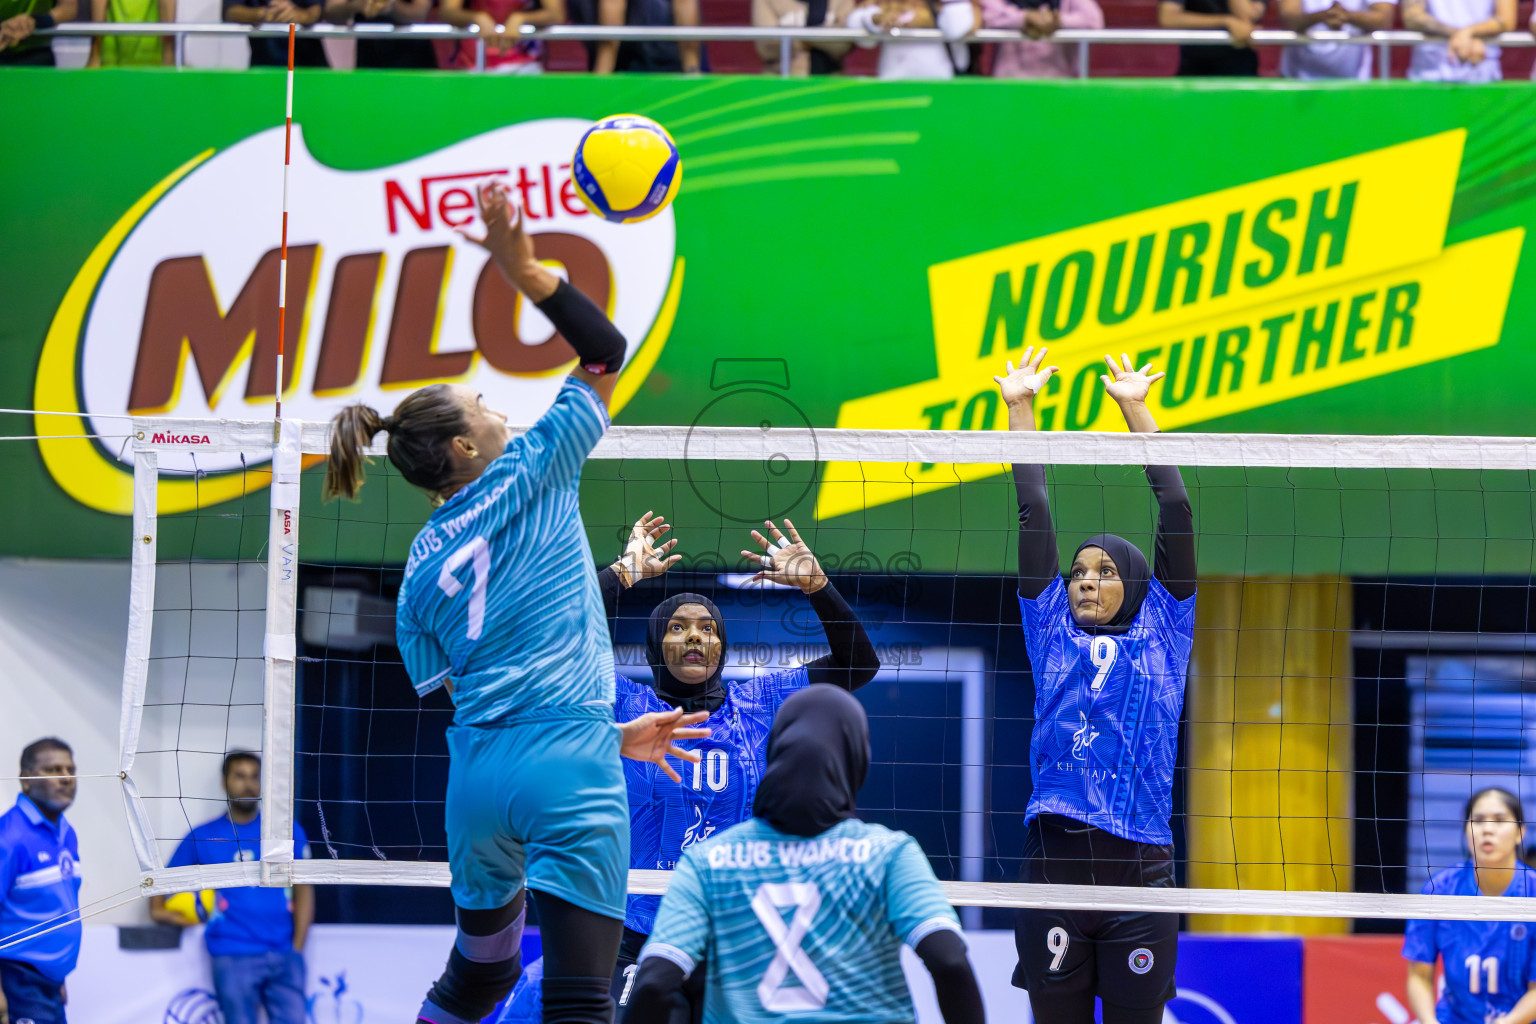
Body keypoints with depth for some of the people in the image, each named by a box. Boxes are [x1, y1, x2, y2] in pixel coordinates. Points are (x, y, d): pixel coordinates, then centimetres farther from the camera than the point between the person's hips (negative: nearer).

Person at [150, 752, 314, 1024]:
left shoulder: (288, 831, 10)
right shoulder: (203, 837, 9)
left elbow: (303, 889, 9)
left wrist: (296, 949, 1)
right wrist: (158, 909, -3)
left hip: (284, 957, 1)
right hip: (233, 958, -1)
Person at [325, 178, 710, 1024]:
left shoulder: (419, 573, 14)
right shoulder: (531, 473, 2)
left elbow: (459, 695, 15)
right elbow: (607, 352, 9)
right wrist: (522, 268, 5)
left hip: (476, 775, 6)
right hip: (567, 769, -6)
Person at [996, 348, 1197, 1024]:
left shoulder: (1161, 633, 12)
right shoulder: (1053, 635, 15)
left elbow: (1176, 512, 9)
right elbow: (1034, 518, 14)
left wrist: (1137, 410, 10)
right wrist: (1019, 410, 12)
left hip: (1139, 867, -1)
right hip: (1052, 862, 1)